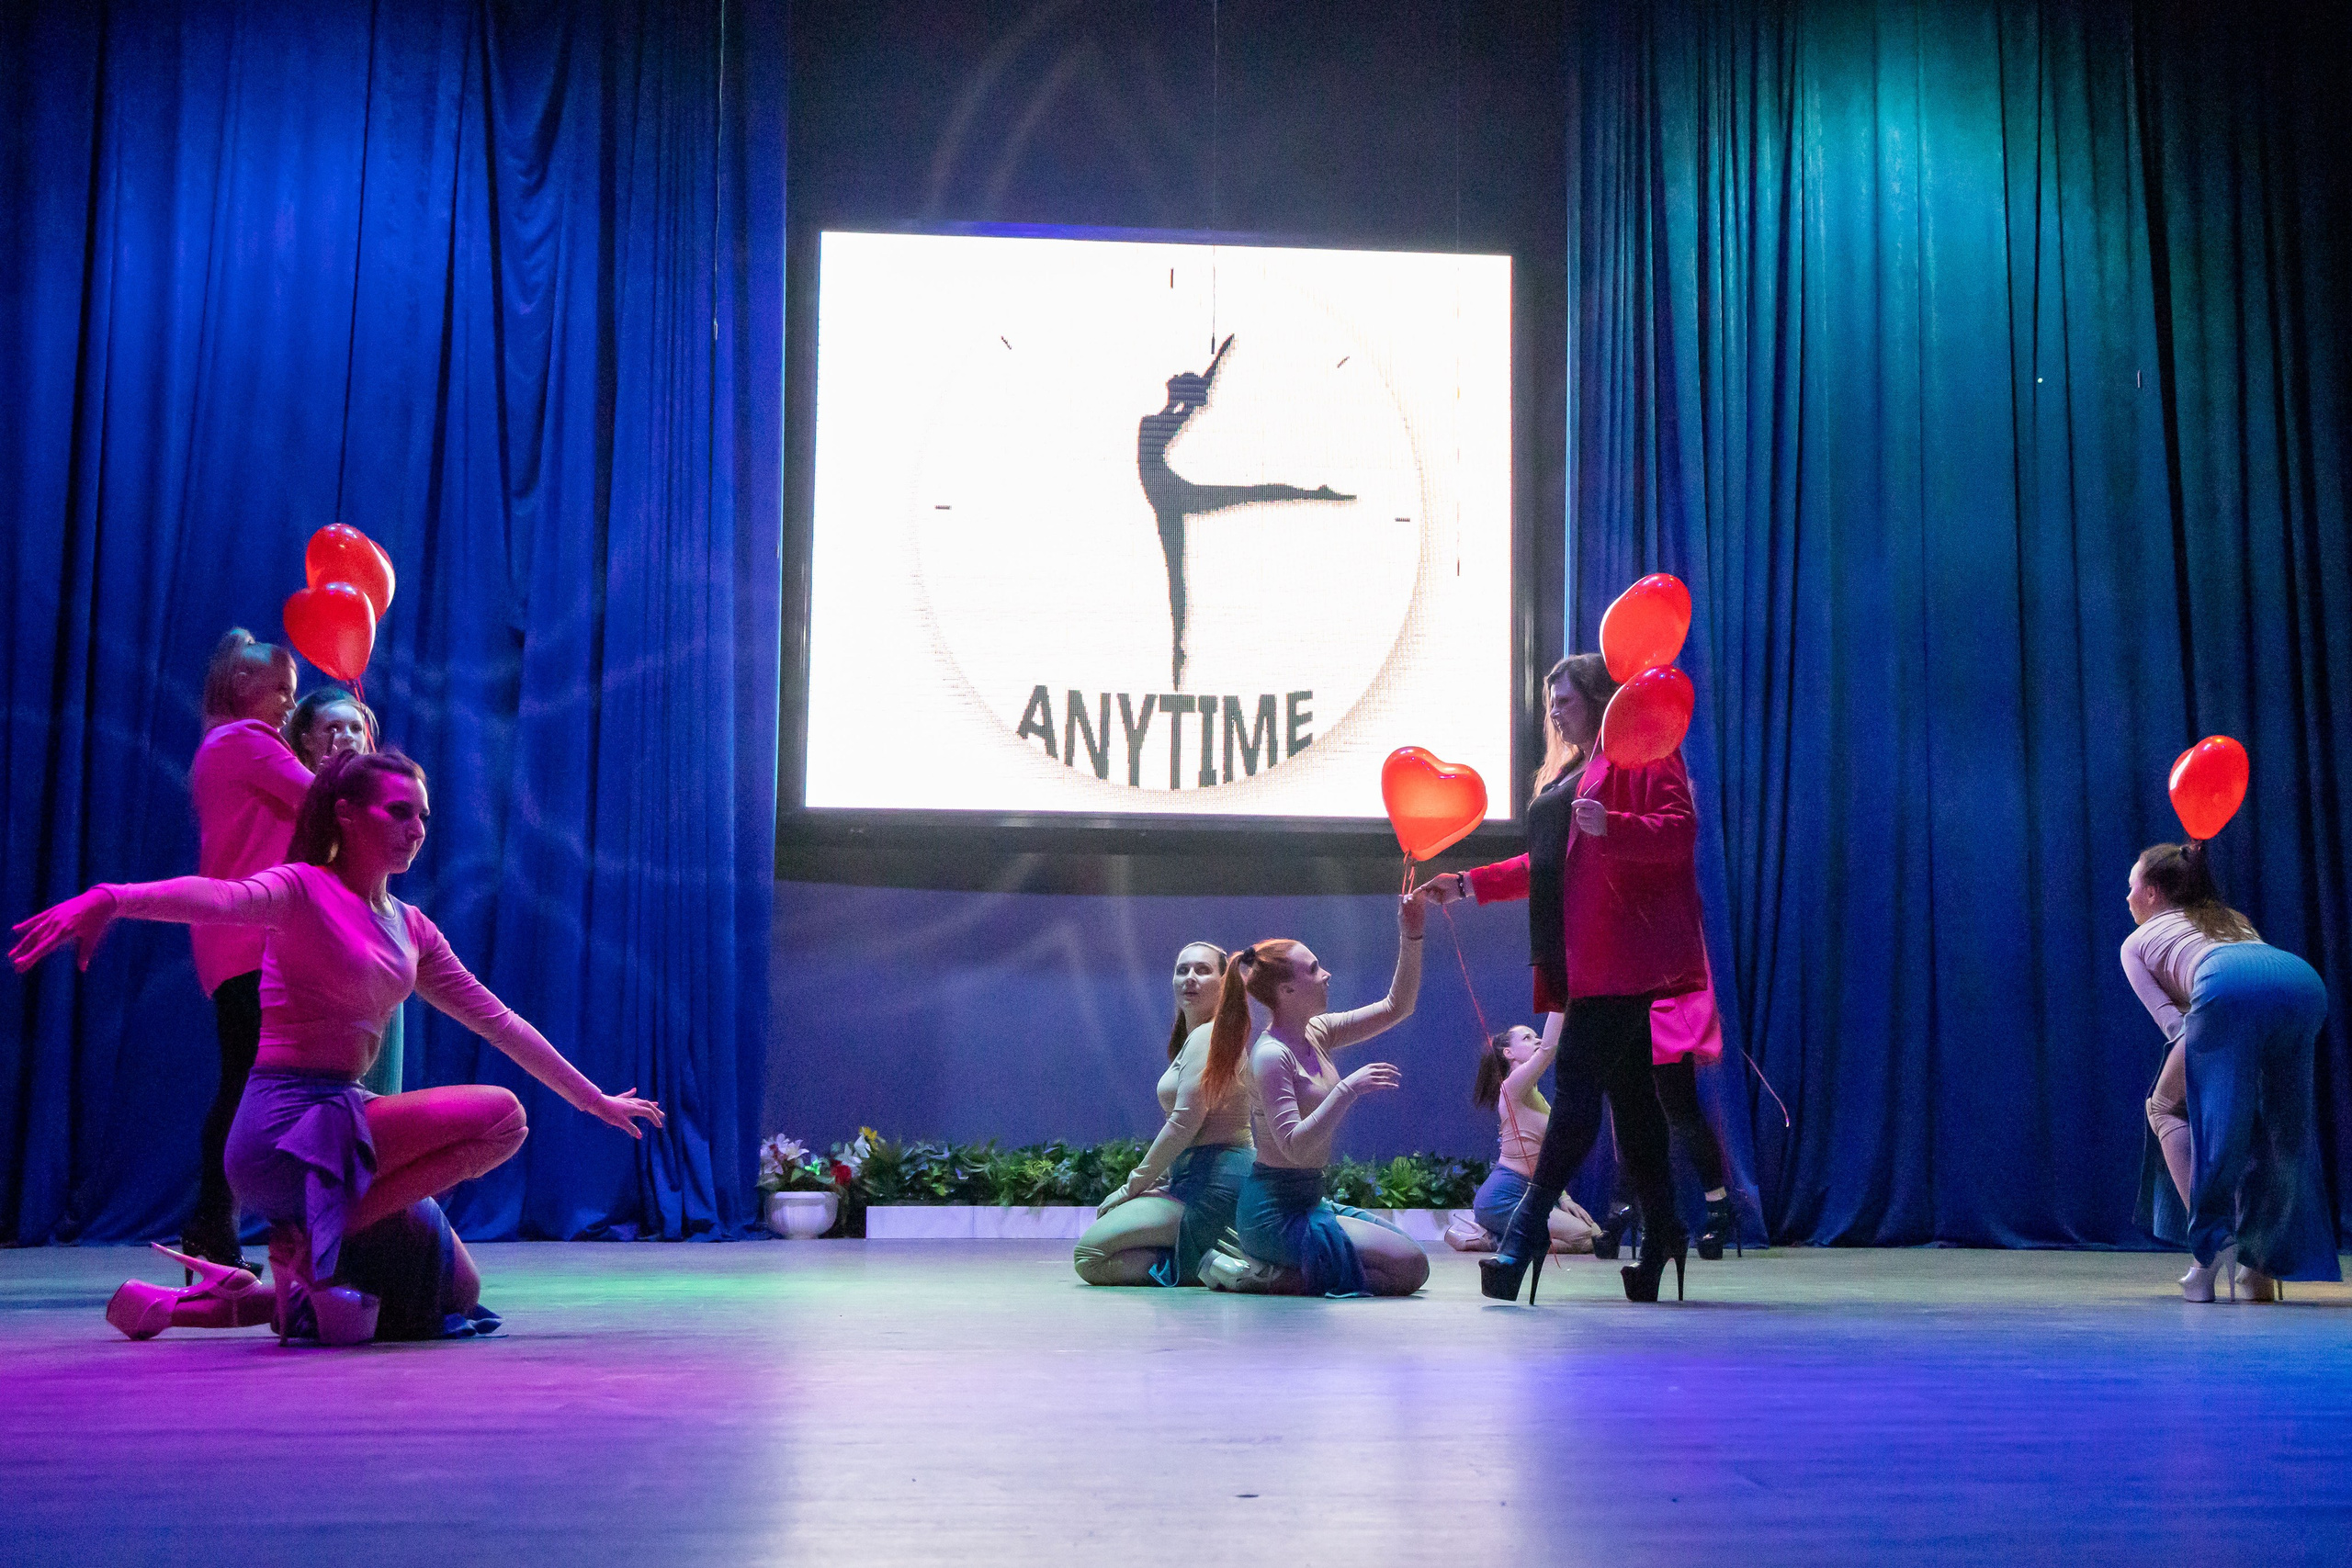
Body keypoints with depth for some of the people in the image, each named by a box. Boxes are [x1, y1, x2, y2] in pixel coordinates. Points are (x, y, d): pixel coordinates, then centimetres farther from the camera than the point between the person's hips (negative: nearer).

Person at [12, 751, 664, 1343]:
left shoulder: (410, 927, 15)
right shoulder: (303, 888, -7)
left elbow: (498, 1021, 19)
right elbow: (220, 897, -30)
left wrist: (596, 1100, 20)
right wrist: (110, 898, -51)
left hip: (345, 1120, 8)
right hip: (284, 1124, -8)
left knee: (456, 1295, 11)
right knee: (499, 1114, -20)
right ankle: (312, 1244, -15)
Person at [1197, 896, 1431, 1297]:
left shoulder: (1314, 1034, 7)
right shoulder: (1272, 1056, -18)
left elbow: (1395, 1007, 12)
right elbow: (1295, 1147, -26)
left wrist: (1411, 937, 1)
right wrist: (1348, 1090, -29)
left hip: (1309, 1201, 9)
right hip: (1276, 1214, -9)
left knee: (1409, 1257, 18)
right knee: (1410, 1267, -13)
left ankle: (1272, 1270, 11)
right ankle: (1264, 1275, -8)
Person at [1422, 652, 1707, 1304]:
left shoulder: (1642, 753, -2)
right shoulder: (1573, 773, 28)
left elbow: (1679, 830, -15)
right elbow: (1547, 865, 30)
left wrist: (1612, 826, -31)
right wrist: (1468, 884, 23)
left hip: (1623, 956, -10)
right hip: (1586, 964, 10)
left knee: (1577, 1091, -13)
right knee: (1629, 1096, 9)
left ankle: (1525, 1232, -16)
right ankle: (1661, 1236, 13)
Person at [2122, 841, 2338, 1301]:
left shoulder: (2137, 941, 31)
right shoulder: (2232, 919, 45)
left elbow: (2172, 1021, 16)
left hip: (2230, 985, -4)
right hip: (2305, 982, 5)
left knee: (2168, 1108, 15)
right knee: (2274, 1130, 21)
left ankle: (2211, 1245, 0)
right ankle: (2260, 1266, 13)